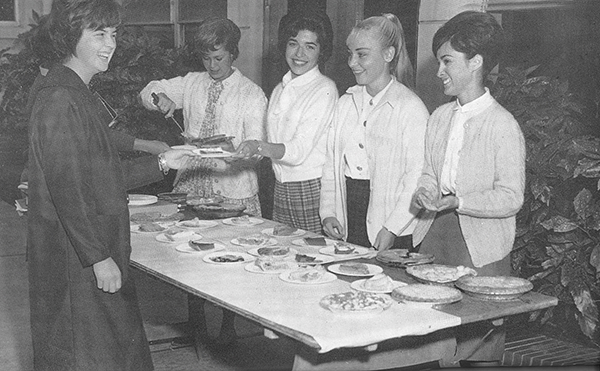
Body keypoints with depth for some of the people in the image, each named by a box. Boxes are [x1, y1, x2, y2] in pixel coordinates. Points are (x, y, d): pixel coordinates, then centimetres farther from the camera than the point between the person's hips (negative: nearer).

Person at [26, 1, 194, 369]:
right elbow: (66, 189, -22)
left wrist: (161, 162, 13)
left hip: (98, 251, 10)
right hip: (75, 260, -10)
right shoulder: (60, 98, -18)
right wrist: (99, 258, -21)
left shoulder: (79, 95, 16)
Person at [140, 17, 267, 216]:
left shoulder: (253, 94, -1)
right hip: (189, 184, 3)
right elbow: (148, 92, 13)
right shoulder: (191, 82, 11)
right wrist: (160, 98, -10)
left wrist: (232, 151, -28)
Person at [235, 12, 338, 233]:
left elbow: (298, 151, -19)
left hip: (313, 190, -6)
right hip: (281, 189, 6)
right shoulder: (279, 90, 13)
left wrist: (259, 148, -32)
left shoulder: (324, 90, -10)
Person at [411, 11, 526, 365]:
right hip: (433, 237, 6)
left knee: (476, 348, -3)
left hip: (480, 250, -6)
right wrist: (425, 194, -5)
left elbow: (511, 198, -12)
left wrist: (456, 201, -22)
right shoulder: (439, 117, 11)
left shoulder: (503, 125, -10)